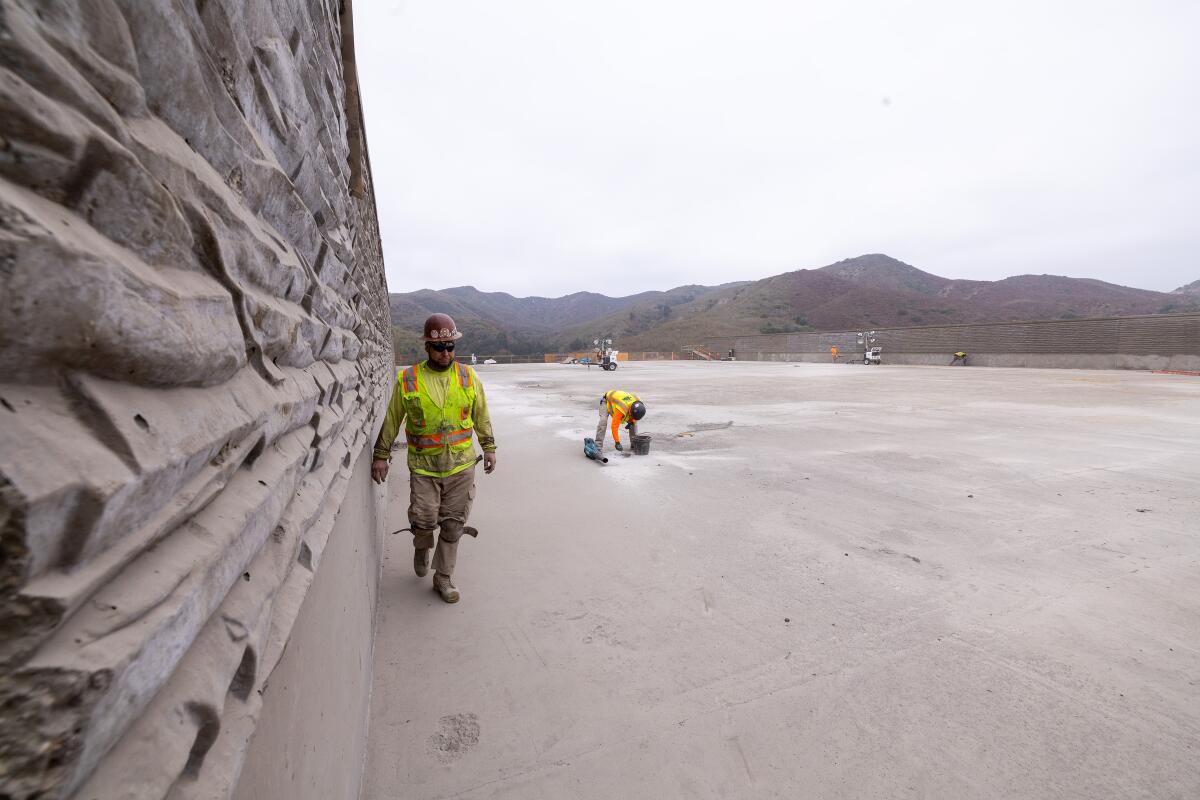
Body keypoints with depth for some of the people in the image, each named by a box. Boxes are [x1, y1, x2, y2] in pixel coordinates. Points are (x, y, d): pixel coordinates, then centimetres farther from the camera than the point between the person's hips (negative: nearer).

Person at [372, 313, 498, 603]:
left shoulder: (468, 376, 1)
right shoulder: (408, 380, -3)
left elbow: (481, 416, 9)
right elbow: (391, 420, 5)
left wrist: (489, 447, 10)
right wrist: (381, 455, 8)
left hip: (461, 465, 1)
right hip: (423, 466, -1)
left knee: (453, 525, 7)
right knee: (424, 519, 2)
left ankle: (443, 578, 26)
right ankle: (422, 548, 39)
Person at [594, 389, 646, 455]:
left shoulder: (638, 403, -25)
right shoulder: (621, 410, -45)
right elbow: (614, 426, -38)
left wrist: (632, 421, -17)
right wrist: (617, 442, -35)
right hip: (606, 402, -6)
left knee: (634, 422, -2)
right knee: (603, 421, -28)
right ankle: (598, 447, -26)